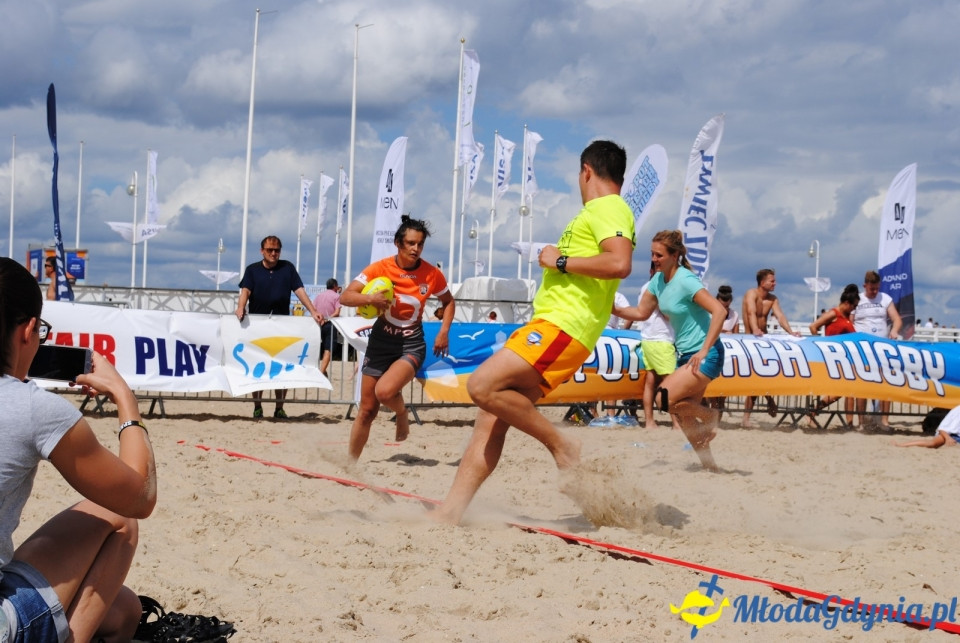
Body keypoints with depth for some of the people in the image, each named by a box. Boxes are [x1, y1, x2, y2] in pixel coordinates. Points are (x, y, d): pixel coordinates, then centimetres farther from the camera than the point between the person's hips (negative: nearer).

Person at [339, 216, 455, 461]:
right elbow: (345, 297, -14)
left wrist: (444, 331, -3)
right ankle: (351, 462, 19)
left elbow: (448, 302, 12)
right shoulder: (380, 268, -10)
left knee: (385, 391, -29)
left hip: (412, 344, -1)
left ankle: (402, 413, 6)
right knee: (367, 409, 2)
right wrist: (370, 298, -33)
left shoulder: (432, 274, -7)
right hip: (381, 340, 1)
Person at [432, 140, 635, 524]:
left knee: (482, 385, -22)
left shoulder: (608, 208, -6)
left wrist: (561, 261, -14)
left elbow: (619, 263, -24)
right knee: (490, 417, 3)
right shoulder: (597, 212, 25)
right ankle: (451, 511, -1)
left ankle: (562, 447, -8)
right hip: (551, 323, 10)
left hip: (562, 327, -10)